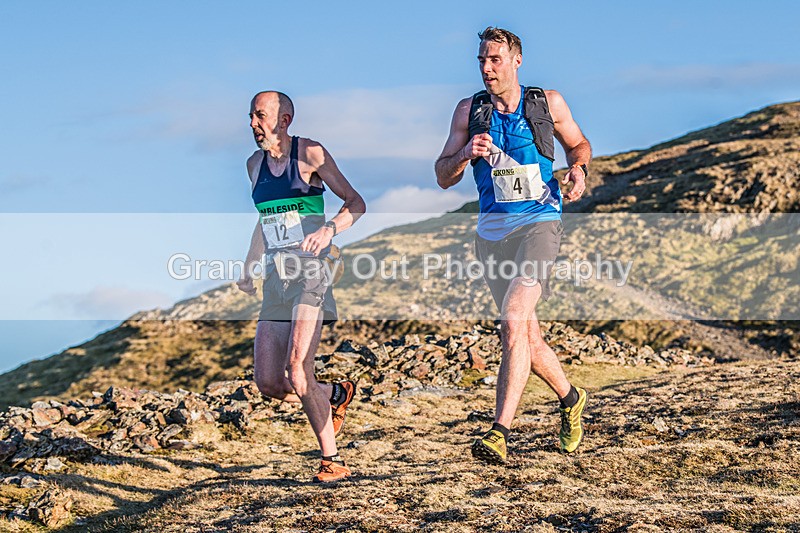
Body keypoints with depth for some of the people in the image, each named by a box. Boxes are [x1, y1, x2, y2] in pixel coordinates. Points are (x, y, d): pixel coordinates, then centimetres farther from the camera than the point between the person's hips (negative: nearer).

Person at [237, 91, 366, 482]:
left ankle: (332, 460, -3)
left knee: (297, 373, -17)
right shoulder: (255, 164, 16)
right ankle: (335, 394, 26)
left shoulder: (310, 153, -3)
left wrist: (330, 229, -21)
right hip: (275, 277, 6)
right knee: (268, 382, -2)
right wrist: (248, 268, 31)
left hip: (310, 273, -6)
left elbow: (356, 203, -3)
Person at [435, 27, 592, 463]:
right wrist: (466, 153, -14)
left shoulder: (548, 103, 2)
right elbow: (443, 177, 6)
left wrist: (578, 169, -3)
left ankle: (500, 432, -26)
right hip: (493, 232, 4)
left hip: (539, 223, -4)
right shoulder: (469, 111, 5)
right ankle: (571, 399, 38)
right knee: (526, 337, 11)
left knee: (514, 321, -22)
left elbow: (578, 143, 19)